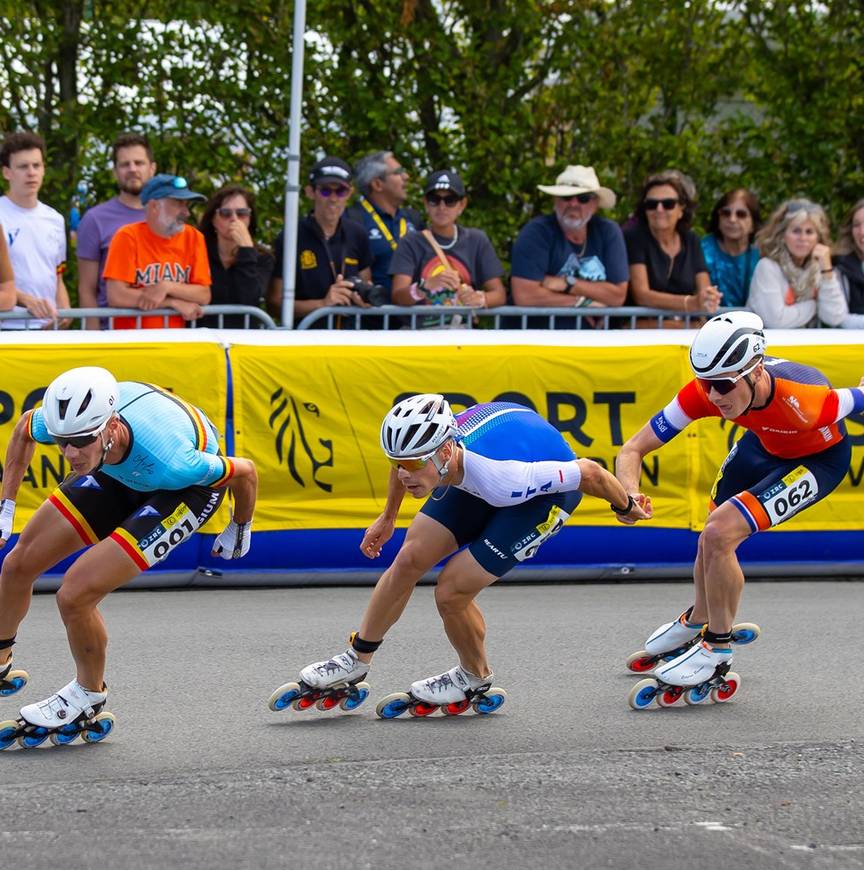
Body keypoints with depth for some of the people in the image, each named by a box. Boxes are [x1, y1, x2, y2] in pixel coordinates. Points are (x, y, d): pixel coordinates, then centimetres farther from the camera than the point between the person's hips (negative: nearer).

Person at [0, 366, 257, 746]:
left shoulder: (170, 463, -44)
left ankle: (89, 694, 11)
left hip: (188, 485, -5)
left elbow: (245, 471, -24)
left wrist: (239, 530, -4)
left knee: (74, 595, -18)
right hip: (119, 471, 5)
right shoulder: (67, 419, -30)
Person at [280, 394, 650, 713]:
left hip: (547, 488, -6)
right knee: (409, 560, -2)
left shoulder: (502, 479, -43)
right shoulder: (419, 446, -26)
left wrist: (626, 507, -10)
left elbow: (588, 472, -29)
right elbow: (403, 461, 3)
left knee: (451, 592, -11)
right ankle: (356, 660, 19)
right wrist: (388, 517, 17)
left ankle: (474, 678, 18)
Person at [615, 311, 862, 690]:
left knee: (719, 535, -19)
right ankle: (697, 619, 47)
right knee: (712, 540, 12)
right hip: (763, 443, 5)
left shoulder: (803, 402, -43)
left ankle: (717, 646, 3)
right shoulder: (704, 392, -30)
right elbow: (634, 448, -25)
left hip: (819, 458, -5)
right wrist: (628, 493, -44)